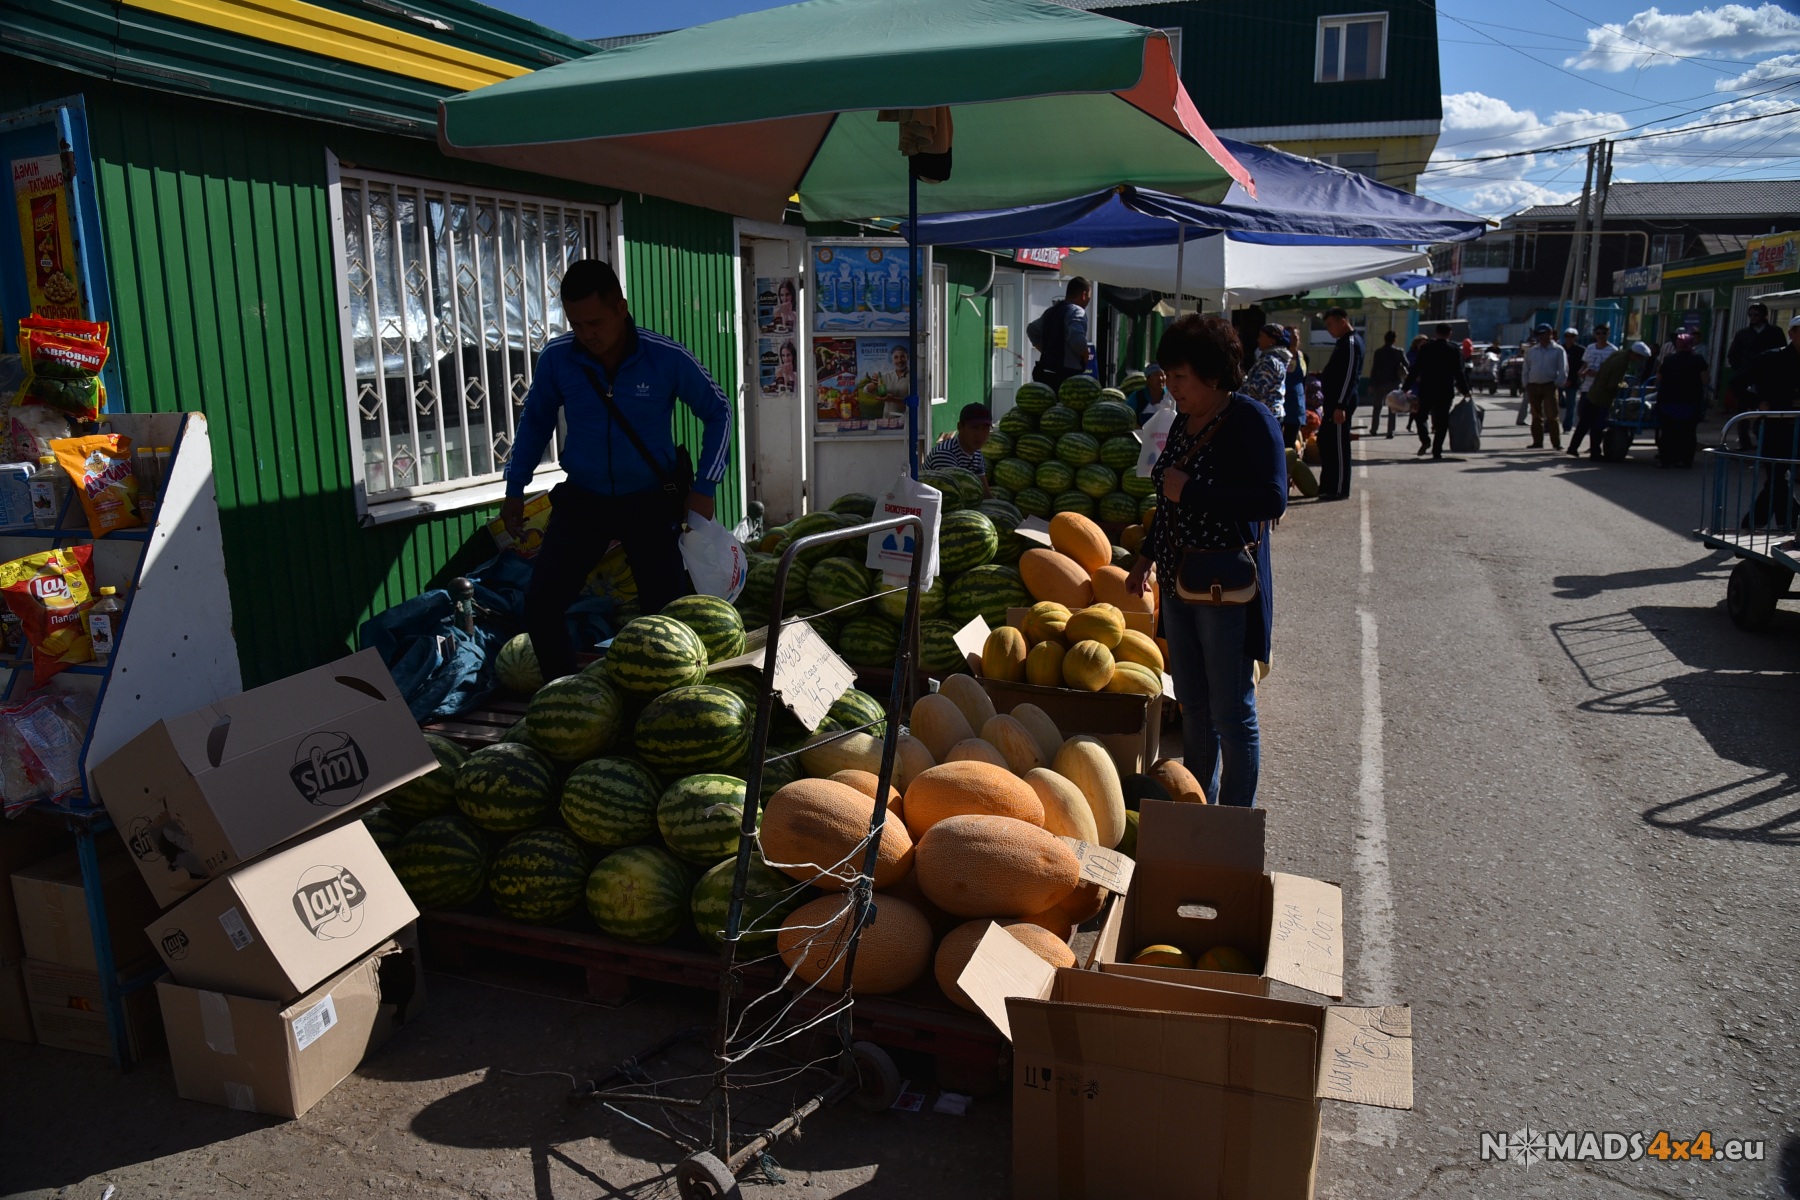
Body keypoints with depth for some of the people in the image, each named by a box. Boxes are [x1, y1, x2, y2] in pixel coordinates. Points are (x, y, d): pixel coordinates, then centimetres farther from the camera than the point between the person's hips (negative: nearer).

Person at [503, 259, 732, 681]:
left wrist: (703, 489, -7)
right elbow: (536, 420, 8)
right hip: (581, 499, 2)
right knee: (540, 605, -7)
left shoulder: (669, 358, -17)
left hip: (650, 501, -1)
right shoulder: (556, 358, -11)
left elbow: (717, 412, -2)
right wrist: (515, 489, 9)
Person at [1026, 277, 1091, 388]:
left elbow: (1031, 330, 32)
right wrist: (1086, 356, -8)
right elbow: (1077, 339, -27)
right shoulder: (1076, 311, -10)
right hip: (1066, 375, -9)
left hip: (1045, 372, 9)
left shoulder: (1051, 311, 18)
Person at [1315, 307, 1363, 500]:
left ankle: (1340, 489, 0)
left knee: (1338, 445, -6)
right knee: (1325, 441, 16)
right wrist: (1320, 376, 14)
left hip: (1341, 403, -11)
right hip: (1334, 401, 11)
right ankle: (1328, 485, 24)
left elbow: (1350, 377, -21)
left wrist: (1341, 406, -25)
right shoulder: (1345, 341, 17)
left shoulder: (1351, 343, -15)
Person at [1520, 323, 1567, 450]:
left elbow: (1563, 370, -2)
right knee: (1536, 416, 8)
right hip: (1533, 386, 4)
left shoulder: (1558, 350, 0)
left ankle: (1556, 443, -5)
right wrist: (1526, 385, 5)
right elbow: (1525, 369, 14)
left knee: (1551, 416, -8)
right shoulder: (1531, 351, 11)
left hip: (1550, 386, -4)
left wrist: (1557, 385, -9)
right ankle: (1537, 442, 14)